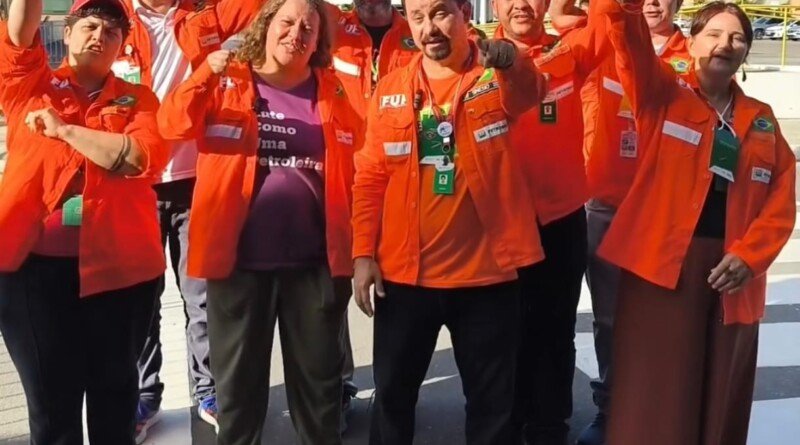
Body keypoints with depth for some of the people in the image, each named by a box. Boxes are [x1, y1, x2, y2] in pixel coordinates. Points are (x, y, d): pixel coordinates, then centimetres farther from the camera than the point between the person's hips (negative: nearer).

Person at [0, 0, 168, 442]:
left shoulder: (137, 99, 7)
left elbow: (144, 158, -12)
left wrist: (65, 130, -11)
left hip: (116, 266, 0)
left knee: (114, 391, 13)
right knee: (50, 399, 8)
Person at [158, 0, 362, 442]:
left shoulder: (333, 92, 6)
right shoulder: (225, 84, 2)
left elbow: (359, 162, 6)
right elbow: (173, 124, -11)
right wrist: (205, 75, -27)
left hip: (314, 261, 1)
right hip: (239, 258, -1)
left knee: (320, 376, 14)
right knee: (238, 377, 13)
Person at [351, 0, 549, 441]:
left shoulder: (497, 76, -4)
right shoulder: (390, 89, 3)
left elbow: (531, 91, -27)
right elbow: (371, 177, 5)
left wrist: (512, 63, -50)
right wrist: (363, 253, -2)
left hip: (485, 272, -2)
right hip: (404, 272, 2)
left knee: (492, 400, 12)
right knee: (393, 392, 16)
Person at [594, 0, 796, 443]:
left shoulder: (761, 120, 13)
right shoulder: (663, 95, 4)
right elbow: (629, 37, -14)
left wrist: (749, 255, -7)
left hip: (732, 272, 4)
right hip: (663, 262, -3)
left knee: (721, 399, 12)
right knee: (654, 398, 1)